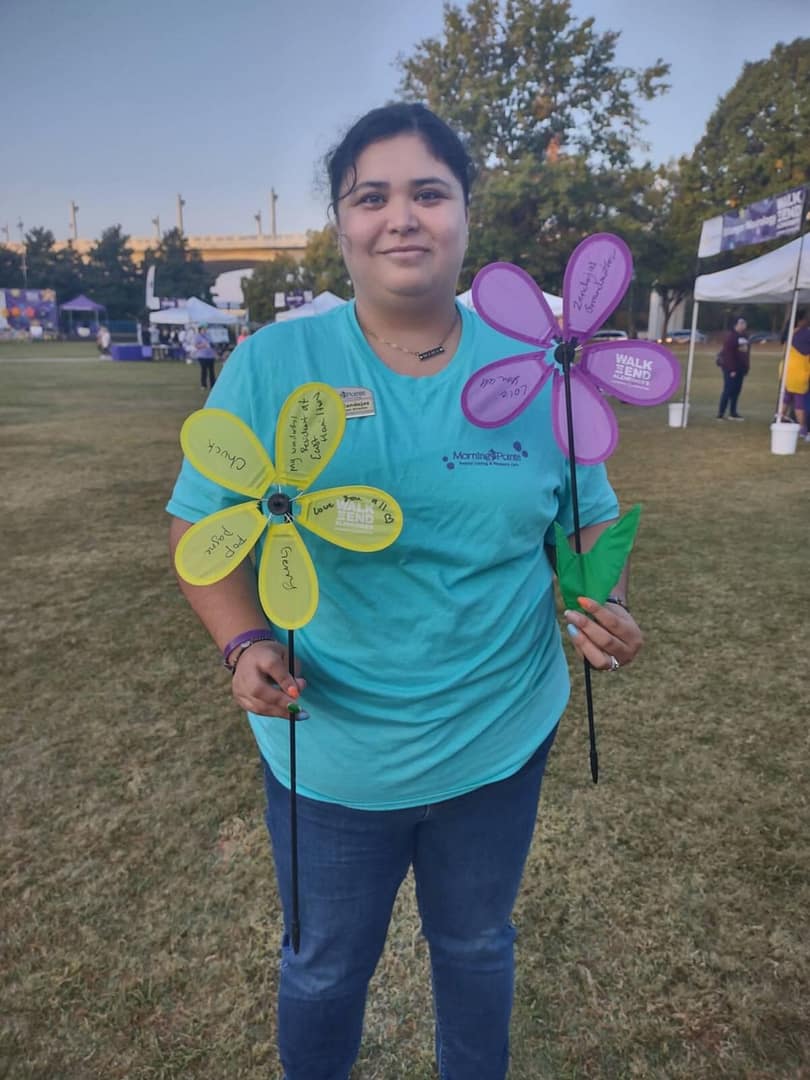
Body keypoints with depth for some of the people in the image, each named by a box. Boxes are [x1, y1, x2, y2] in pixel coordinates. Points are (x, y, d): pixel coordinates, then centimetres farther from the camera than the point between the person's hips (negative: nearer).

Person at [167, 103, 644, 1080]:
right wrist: (246, 644, -21)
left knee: (476, 946, 29)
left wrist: (601, 607, -15)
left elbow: (588, 520, 4)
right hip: (329, 750, -1)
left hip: (500, 741, 2)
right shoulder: (270, 365, -11)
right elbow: (201, 528, -5)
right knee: (324, 966, 25)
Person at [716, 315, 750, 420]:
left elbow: (745, 353, 19)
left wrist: (746, 368, 14)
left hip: (739, 368, 8)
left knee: (736, 391, 10)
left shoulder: (744, 337, 16)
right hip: (730, 368, -8)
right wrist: (732, 369, -22)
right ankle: (720, 414, -6)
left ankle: (733, 413, 17)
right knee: (728, 390, -10)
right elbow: (728, 354, -19)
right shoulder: (730, 336, -12)